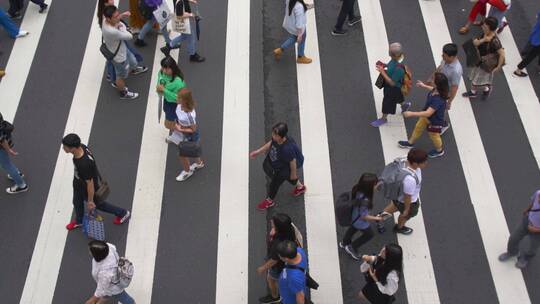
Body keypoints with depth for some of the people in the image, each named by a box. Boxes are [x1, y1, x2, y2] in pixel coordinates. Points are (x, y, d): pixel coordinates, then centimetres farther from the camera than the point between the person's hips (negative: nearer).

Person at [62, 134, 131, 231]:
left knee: (97, 204, 22)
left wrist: (90, 201, -17)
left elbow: (90, 183, -32)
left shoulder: (84, 164, -46)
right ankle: (79, 221, 61)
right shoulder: (81, 146, -24)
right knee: (77, 202, 31)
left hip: (88, 187, -7)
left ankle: (123, 213, 44)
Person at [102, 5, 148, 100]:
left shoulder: (107, 21, -19)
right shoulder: (111, 31, -46)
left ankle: (134, 70, 73)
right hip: (119, 57, -8)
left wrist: (120, 26, -21)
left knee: (132, 61, 38)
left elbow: (122, 24, 0)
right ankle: (123, 93, 48)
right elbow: (129, 36, -32)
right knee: (121, 76, 21)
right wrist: (121, 29, -17)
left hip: (122, 49, 8)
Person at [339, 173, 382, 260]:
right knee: (369, 234, 24)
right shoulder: (364, 201, -45)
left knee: (352, 229, 37)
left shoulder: (357, 189, -25)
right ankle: (351, 248, 40)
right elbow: (364, 216, -28)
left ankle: (344, 243, 65)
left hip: (353, 217, 7)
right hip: (360, 222, -7)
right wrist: (376, 218, -15)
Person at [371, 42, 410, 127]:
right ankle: (404, 105, 61)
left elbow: (392, 83, -33)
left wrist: (382, 72, -34)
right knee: (396, 97, 33)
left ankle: (383, 119, 40)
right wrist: (383, 65, -12)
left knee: (387, 102, 16)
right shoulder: (395, 59, -16)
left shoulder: (399, 69, -41)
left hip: (393, 88, -7)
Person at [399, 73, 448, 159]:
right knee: (418, 127, 28)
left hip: (435, 121, -8)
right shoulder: (436, 90, -21)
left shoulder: (438, 99, -46)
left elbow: (428, 113, -48)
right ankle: (410, 143, 54)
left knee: (434, 136, 22)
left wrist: (411, 114, -47)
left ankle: (439, 151, 52)